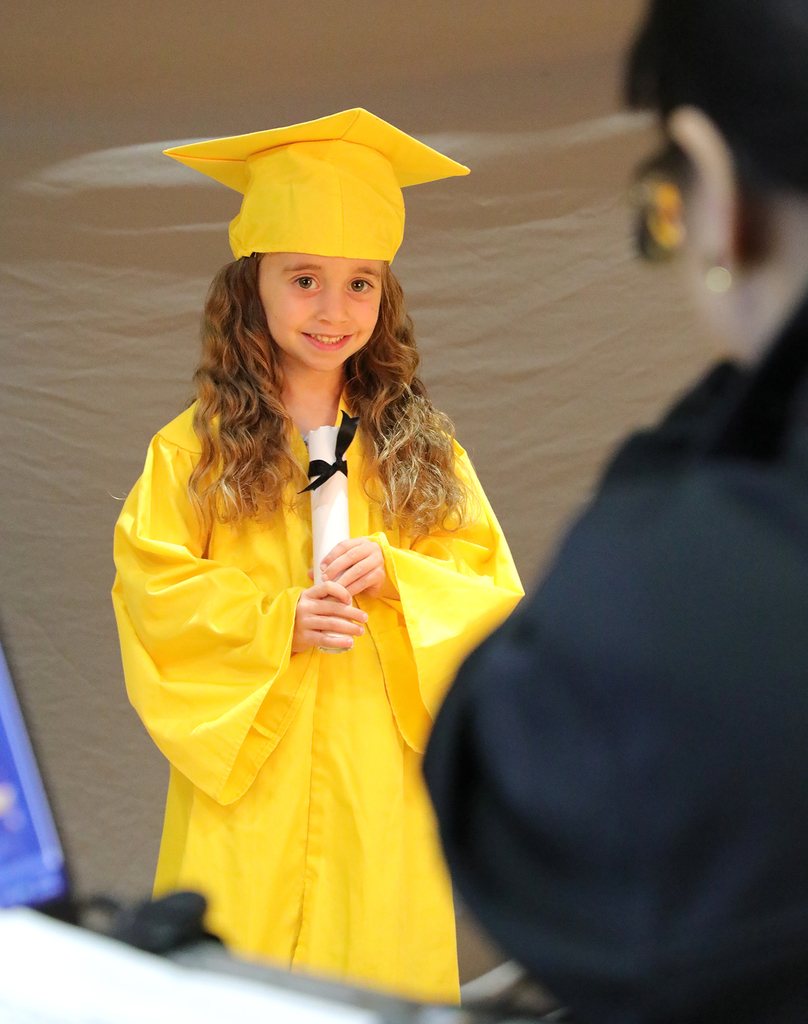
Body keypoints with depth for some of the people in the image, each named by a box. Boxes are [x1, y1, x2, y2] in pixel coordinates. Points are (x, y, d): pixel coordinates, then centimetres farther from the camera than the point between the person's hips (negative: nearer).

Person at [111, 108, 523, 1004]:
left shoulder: (422, 451, 6)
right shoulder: (192, 451, 0)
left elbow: (490, 592, 5)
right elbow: (152, 592, -3)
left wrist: (397, 579, -14)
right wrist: (276, 622, -16)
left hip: (381, 787, 2)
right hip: (246, 779, -1)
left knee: (380, 972, 6)